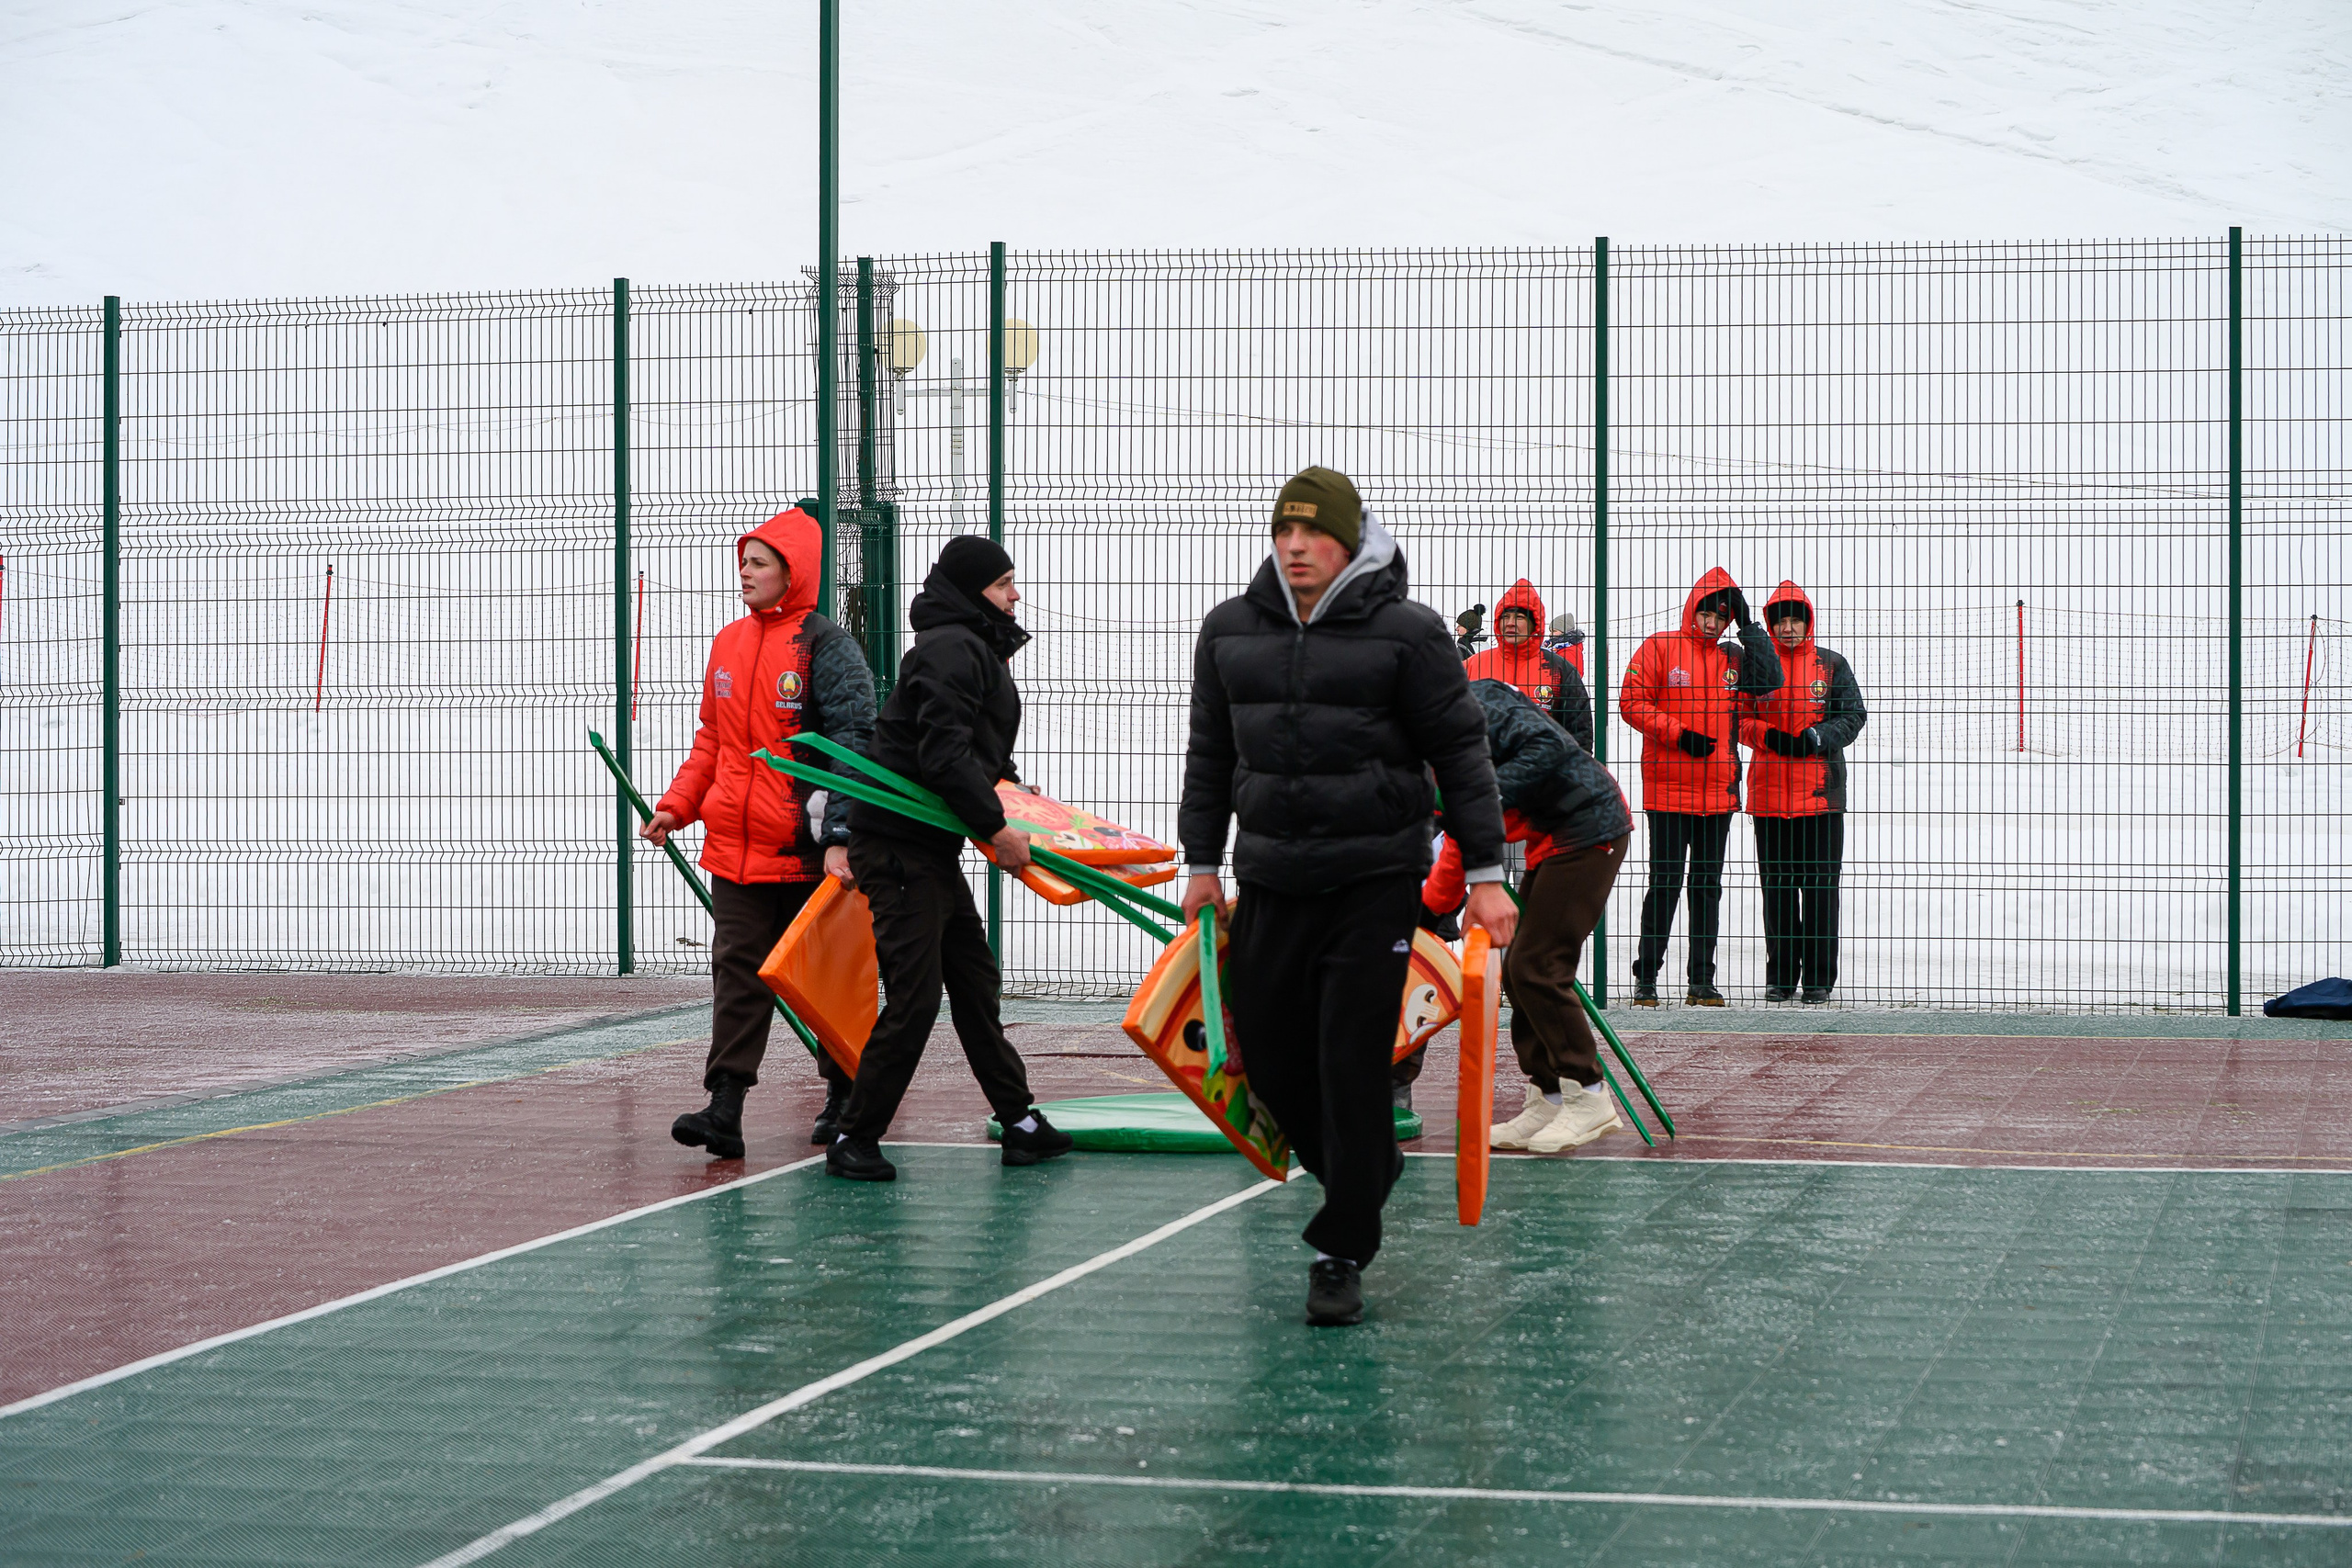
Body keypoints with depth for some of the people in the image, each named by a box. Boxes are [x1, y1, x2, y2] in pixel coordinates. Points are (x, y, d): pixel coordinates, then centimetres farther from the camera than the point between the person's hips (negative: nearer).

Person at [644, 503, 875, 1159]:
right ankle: (724, 1108, -5)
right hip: (735, 846, 5)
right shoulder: (728, 644, 11)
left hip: (807, 851, -5)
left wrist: (839, 836, -24)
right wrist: (677, 806, 9)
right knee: (738, 970, 0)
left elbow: (854, 744, -15)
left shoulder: (826, 646, -9)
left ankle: (845, 1098, 23)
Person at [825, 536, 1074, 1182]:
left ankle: (1021, 1123, 19)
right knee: (915, 996, -10)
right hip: (898, 844, -11)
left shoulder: (976, 649, 19)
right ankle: (855, 1140, -2)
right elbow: (943, 754, -24)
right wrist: (996, 826, -21)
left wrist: (1006, 787, 15)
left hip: (932, 849, 11)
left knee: (975, 983, 13)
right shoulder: (950, 649, -15)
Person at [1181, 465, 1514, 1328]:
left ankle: (1341, 1255, 2)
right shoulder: (1230, 631, 8)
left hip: (1376, 881, -5)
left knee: (1352, 1067, -7)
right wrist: (1201, 864, 16)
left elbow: (1460, 753, -2)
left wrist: (1484, 874, -5)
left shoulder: (1407, 633, -5)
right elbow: (1210, 754, 18)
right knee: (1270, 1059, 6)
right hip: (1270, 882, 5)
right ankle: (1367, 1171, 33)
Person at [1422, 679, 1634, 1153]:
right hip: (1553, 842, 11)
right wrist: (1430, 904, 17)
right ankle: (1546, 1101, 15)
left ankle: (1588, 1100, -6)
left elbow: (1548, 746, -28)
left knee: (1536, 969, -12)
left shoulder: (1476, 707, -14)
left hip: (1588, 832, -11)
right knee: (1518, 971, 10)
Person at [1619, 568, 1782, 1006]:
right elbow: (1632, 702, -4)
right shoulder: (1660, 648, 0)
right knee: (1665, 882, -4)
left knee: (1708, 884, 6)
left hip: (1718, 790, 4)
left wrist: (1748, 624, -4)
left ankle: (1702, 981, 10)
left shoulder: (1733, 657, 12)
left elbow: (1768, 681, -5)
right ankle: (1646, 978, 3)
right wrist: (1679, 733, -13)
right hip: (1667, 789, -4)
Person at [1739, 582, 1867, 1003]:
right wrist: (1769, 736, -11)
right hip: (1769, 791, 1)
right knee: (1777, 886, 5)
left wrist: (1818, 737, -13)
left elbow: (1854, 715, 2)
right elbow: (1741, 719, 8)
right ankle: (1780, 977, 13)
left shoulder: (1832, 665, 4)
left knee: (1821, 884, -1)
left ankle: (1818, 978, 7)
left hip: (1822, 791, -1)